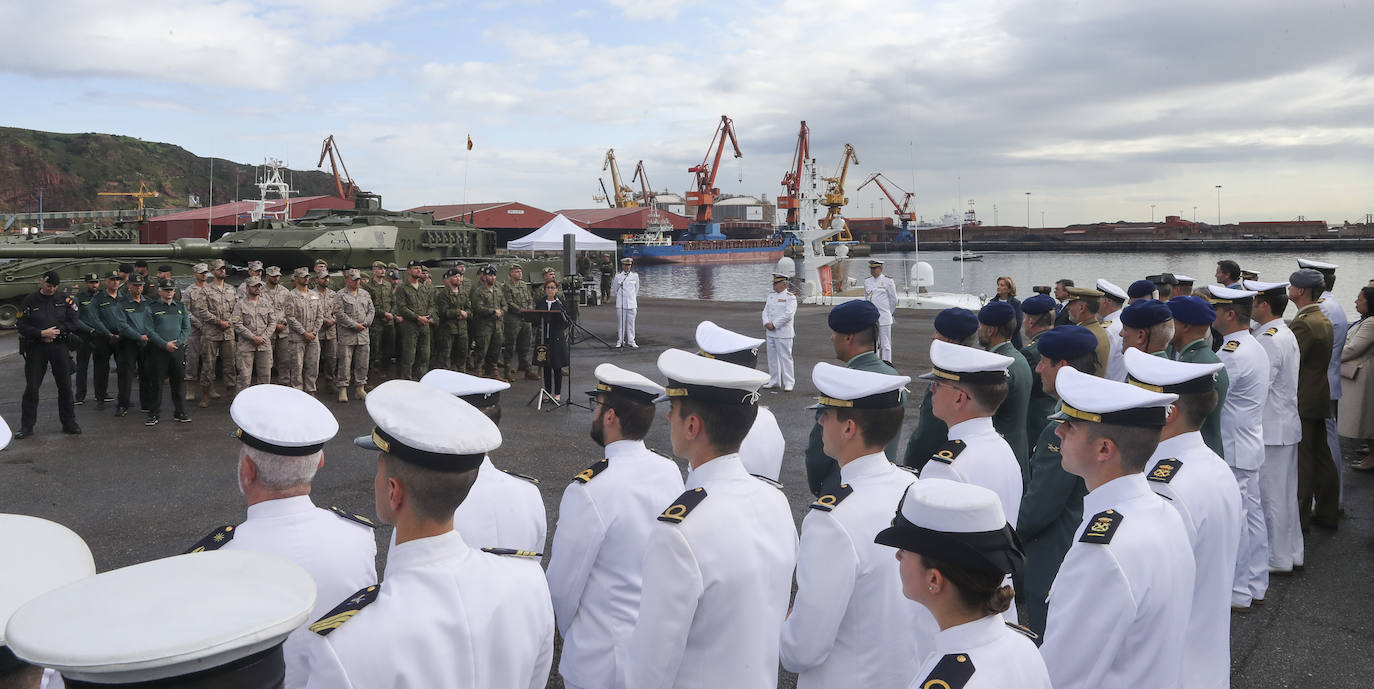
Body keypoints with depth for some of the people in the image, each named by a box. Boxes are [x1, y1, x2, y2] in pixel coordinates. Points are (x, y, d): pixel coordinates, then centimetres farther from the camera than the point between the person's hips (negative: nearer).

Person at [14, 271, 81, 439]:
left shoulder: (65, 299, 5)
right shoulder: (29, 301, 2)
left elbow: (73, 323, 1)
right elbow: (23, 327, -3)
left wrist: (56, 332, -10)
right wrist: (42, 333, -15)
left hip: (59, 346, 1)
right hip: (36, 348, -1)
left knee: (65, 386, 5)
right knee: (31, 387, 1)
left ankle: (69, 423, 14)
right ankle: (26, 426, 9)